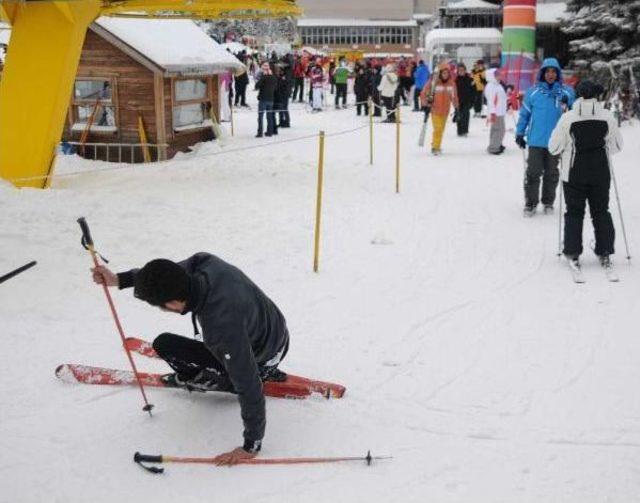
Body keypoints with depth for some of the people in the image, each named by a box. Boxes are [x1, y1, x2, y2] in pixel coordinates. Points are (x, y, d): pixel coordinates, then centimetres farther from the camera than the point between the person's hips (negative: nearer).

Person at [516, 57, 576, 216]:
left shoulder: (567, 92, 2)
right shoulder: (533, 91, 0)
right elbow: (524, 113, 6)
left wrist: (566, 107, -13)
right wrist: (519, 133, 5)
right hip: (536, 140, -1)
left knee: (551, 173, 10)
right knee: (533, 173, 0)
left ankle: (548, 202, 22)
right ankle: (530, 203, 9)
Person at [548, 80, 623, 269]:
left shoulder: (568, 118, -12)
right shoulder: (608, 117, -6)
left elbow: (554, 147, -7)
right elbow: (616, 146, 3)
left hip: (574, 174, -1)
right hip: (601, 174, 2)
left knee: (574, 213, 9)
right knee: (601, 212, 13)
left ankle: (573, 253, 6)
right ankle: (604, 253, 14)